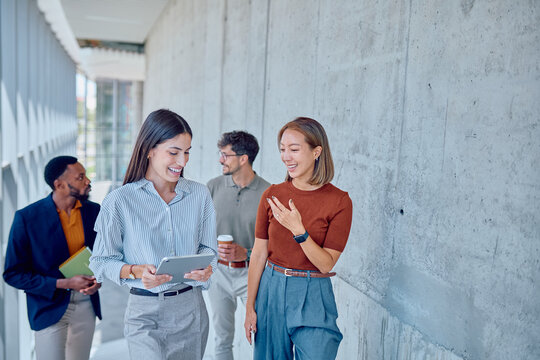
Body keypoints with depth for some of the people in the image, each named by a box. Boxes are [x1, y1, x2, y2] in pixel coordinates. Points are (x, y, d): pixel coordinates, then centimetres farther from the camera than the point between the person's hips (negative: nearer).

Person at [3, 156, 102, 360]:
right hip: (50, 307, -4)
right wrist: (63, 284, -18)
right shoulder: (27, 218, -12)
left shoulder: (95, 212, -1)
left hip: (86, 306, 4)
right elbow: (13, 274, -9)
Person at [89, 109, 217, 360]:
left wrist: (206, 268, -13)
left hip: (191, 309, 4)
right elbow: (101, 261, -3)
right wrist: (136, 271, -21)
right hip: (145, 313, -3)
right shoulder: (119, 201, -9)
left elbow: (207, 247, 8)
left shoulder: (200, 195, 1)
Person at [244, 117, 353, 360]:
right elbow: (258, 254, 1)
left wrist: (298, 230, -26)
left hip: (313, 297, -3)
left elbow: (326, 264, -11)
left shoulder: (339, 201, -11)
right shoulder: (272, 195, -2)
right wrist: (250, 307, 3)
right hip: (271, 289, 3)